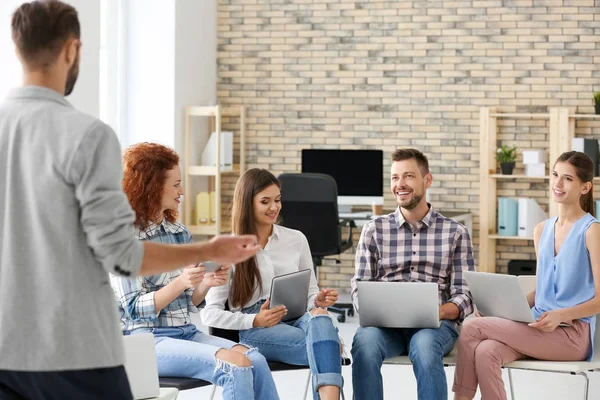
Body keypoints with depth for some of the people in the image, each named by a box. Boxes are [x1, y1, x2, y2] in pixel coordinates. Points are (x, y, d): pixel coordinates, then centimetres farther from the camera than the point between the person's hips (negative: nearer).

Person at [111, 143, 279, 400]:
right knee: (237, 367, -27)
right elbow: (134, 309, -12)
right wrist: (180, 282, -24)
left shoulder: (180, 233, 13)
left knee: (256, 361, -20)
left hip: (185, 333, 6)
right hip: (147, 341, -6)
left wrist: (206, 284, -6)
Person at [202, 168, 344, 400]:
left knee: (320, 318, -39)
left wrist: (318, 301, -8)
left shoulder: (297, 240, 16)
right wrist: (255, 320, -15)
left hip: (297, 319, 3)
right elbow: (210, 313, 1)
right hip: (255, 331, -3)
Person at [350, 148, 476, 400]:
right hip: (385, 323, 1)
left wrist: (440, 311, -19)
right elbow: (359, 287, 8)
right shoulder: (374, 230, 13)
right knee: (364, 341, -34)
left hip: (436, 324, -1)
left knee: (423, 346, -38)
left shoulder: (455, 232, 9)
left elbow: (465, 295, 4)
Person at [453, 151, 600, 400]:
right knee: (485, 353, -27)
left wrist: (561, 315, -24)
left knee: (473, 329, -19)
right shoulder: (542, 230, 15)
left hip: (572, 332, -6)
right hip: (538, 327, 6)